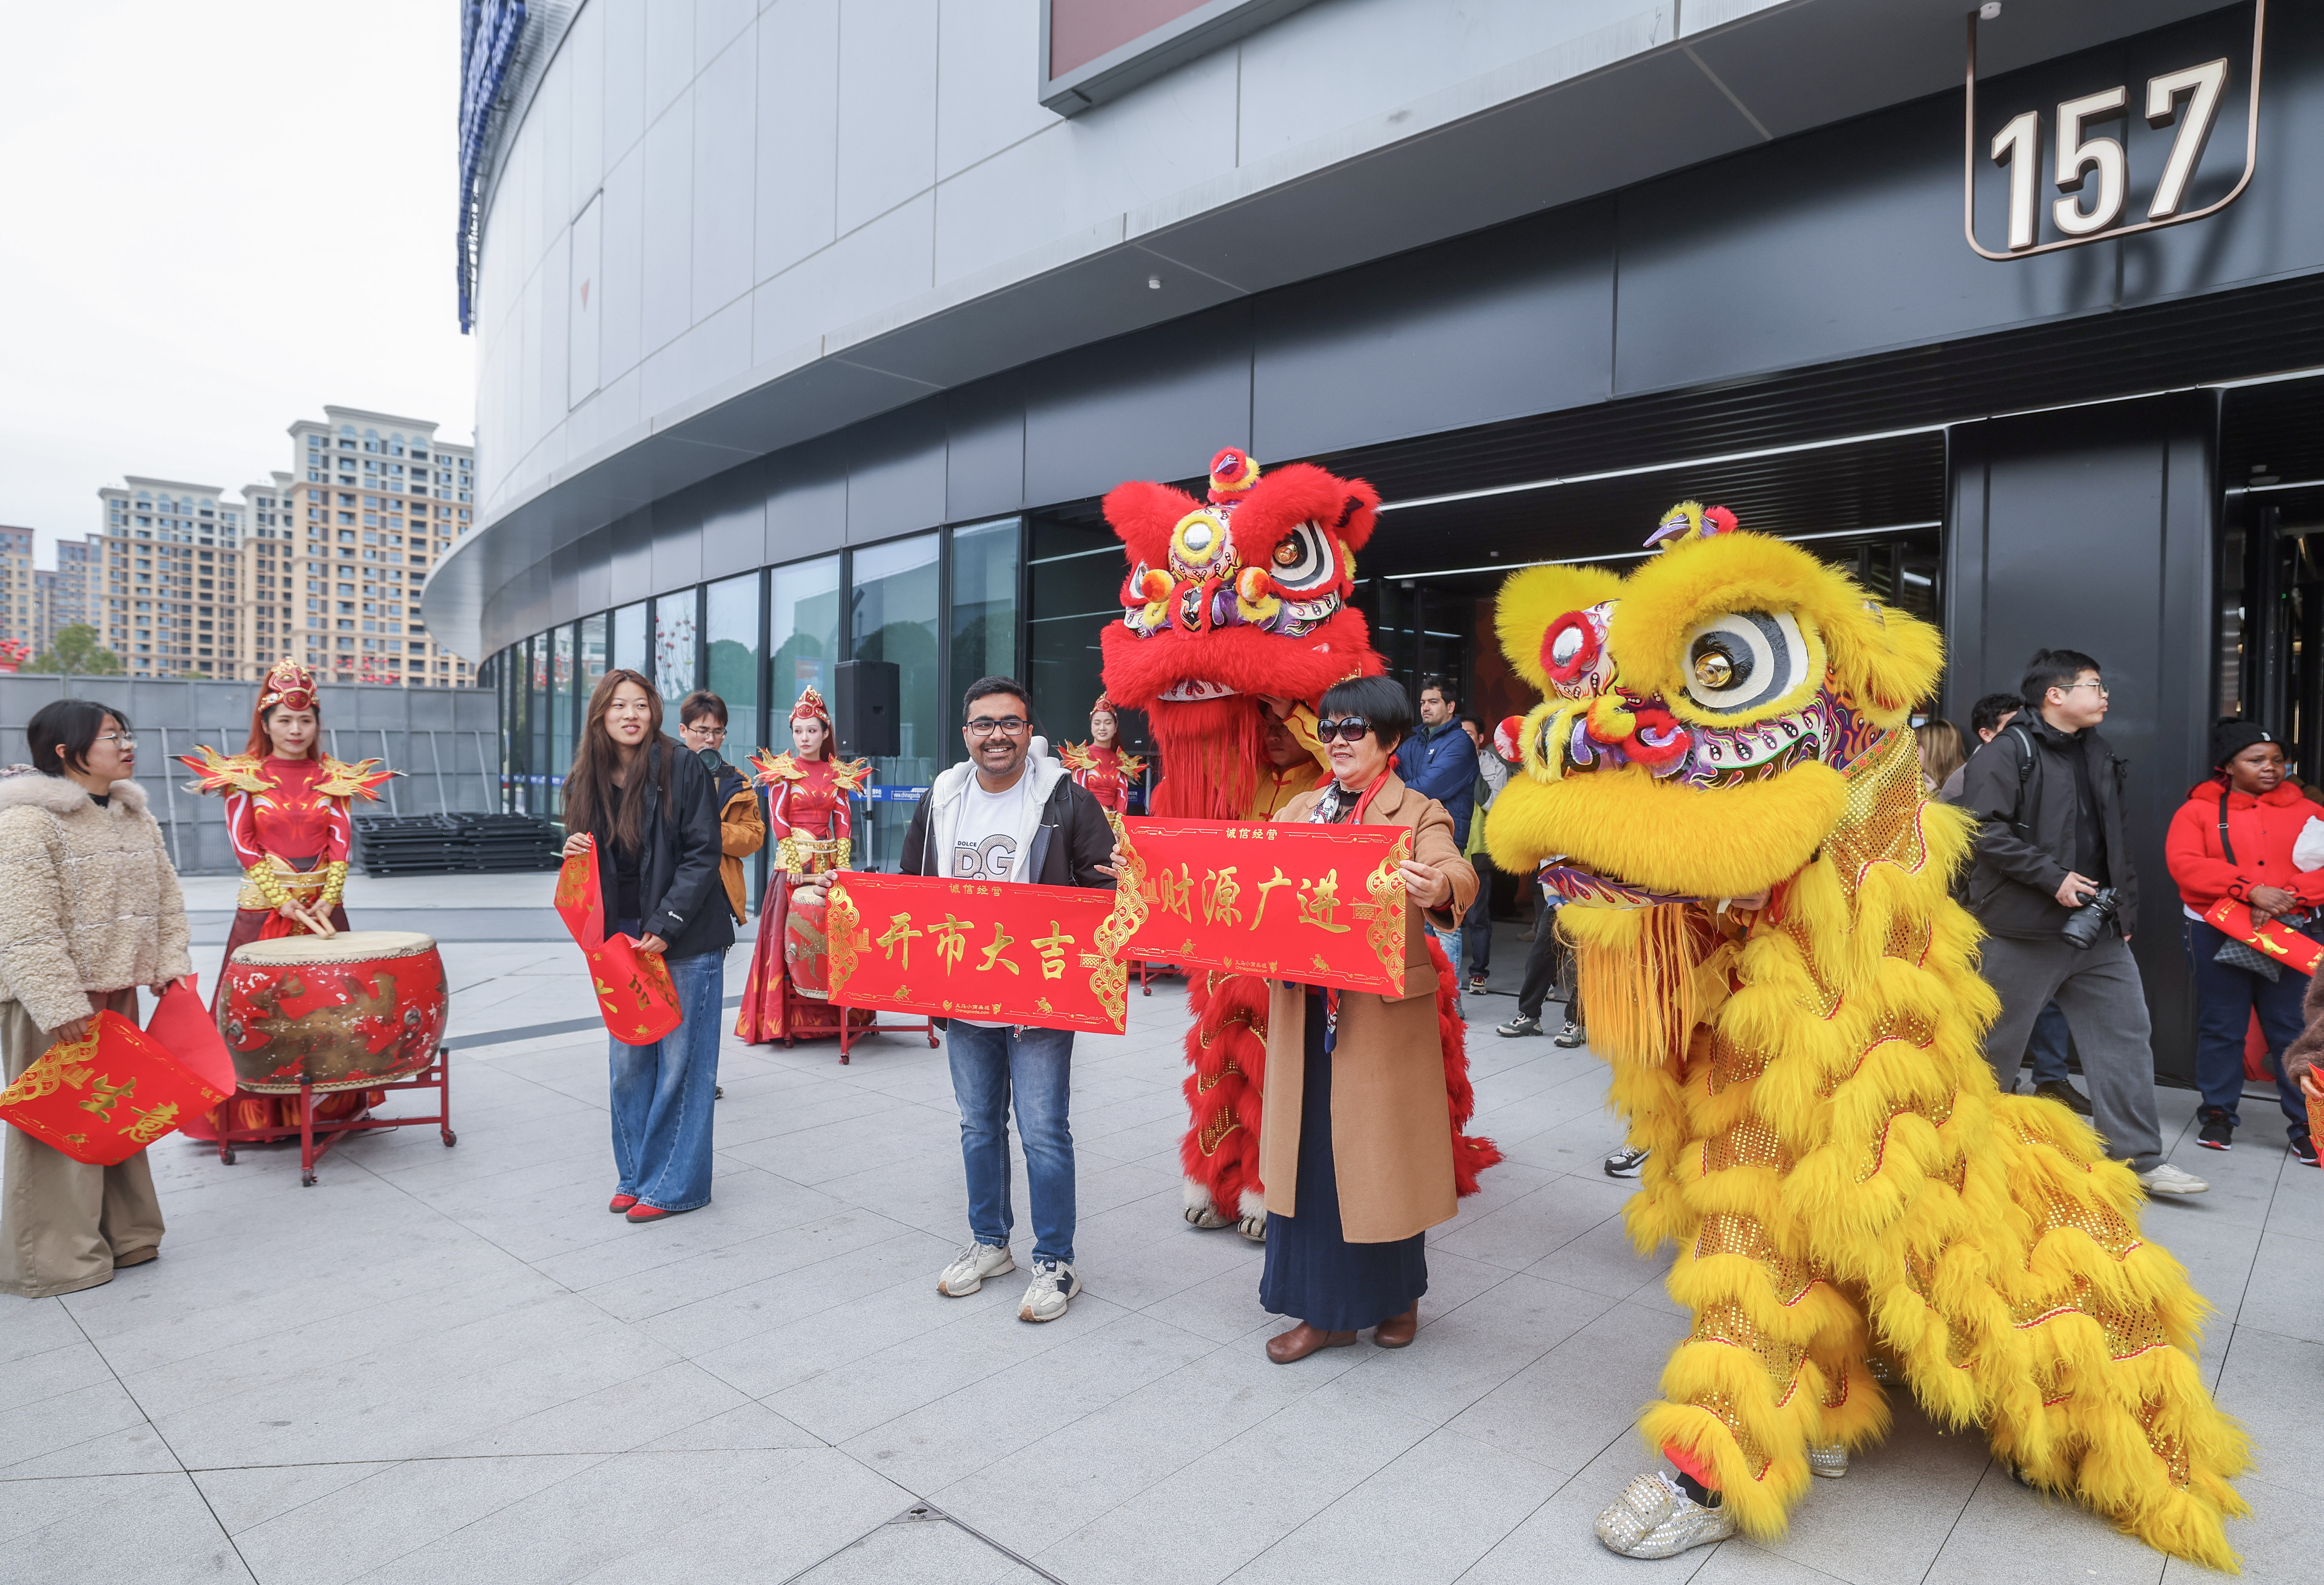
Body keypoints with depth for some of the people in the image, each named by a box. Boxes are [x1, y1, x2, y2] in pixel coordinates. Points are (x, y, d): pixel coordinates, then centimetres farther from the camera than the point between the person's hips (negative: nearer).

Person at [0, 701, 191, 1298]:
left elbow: (165, 897, 14)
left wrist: (169, 963, 3)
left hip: (118, 990, 8)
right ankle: (53, 1260, 15)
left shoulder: (134, 816, 10)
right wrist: (58, 1003, -22)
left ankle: (121, 1236, 29)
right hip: (51, 1002, -7)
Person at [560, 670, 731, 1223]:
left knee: (681, 1062, 1)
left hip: (685, 941, -5)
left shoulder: (681, 767, -10)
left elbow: (703, 854, -11)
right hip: (622, 938, 6)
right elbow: (591, 855, 19)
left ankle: (675, 1183, 12)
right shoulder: (586, 779, 7)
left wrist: (665, 925, -16)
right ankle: (635, 1175, 26)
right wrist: (576, 854, -5)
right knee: (627, 1062, 12)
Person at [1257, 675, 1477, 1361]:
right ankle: (1326, 1310, 23)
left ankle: (1397, 1296, 32)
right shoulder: (1299, 811, 12)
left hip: (1384, 1014, -4)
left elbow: (1456, 873, -22)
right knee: (1309, 1155, 8)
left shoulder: (1418, 814, -3)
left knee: (1382, 1152, 7)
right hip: (1304, 1010, 4)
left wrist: (1438, 890, -46)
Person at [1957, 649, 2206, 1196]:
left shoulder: (2099, 756, 16)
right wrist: (2054, 878, -21)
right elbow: (1986, 831, -20)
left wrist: (2124, 909, 15)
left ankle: (2141, 1159, 13)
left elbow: (2116, 839, 21)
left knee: (2127, 1036, 5)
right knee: (1998, 1045, 4)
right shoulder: (2007, 752, -11)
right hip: (2025, 930, -8)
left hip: (2100, 930, 8)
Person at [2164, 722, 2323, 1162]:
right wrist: (2251, 889, -21)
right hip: (2216, 934, -1)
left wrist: (2286, 897, -18)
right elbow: (2184, 863, -12)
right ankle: (2218, 1114, 19)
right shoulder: (2199, 810, 3)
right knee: (2221, 1027, 7)